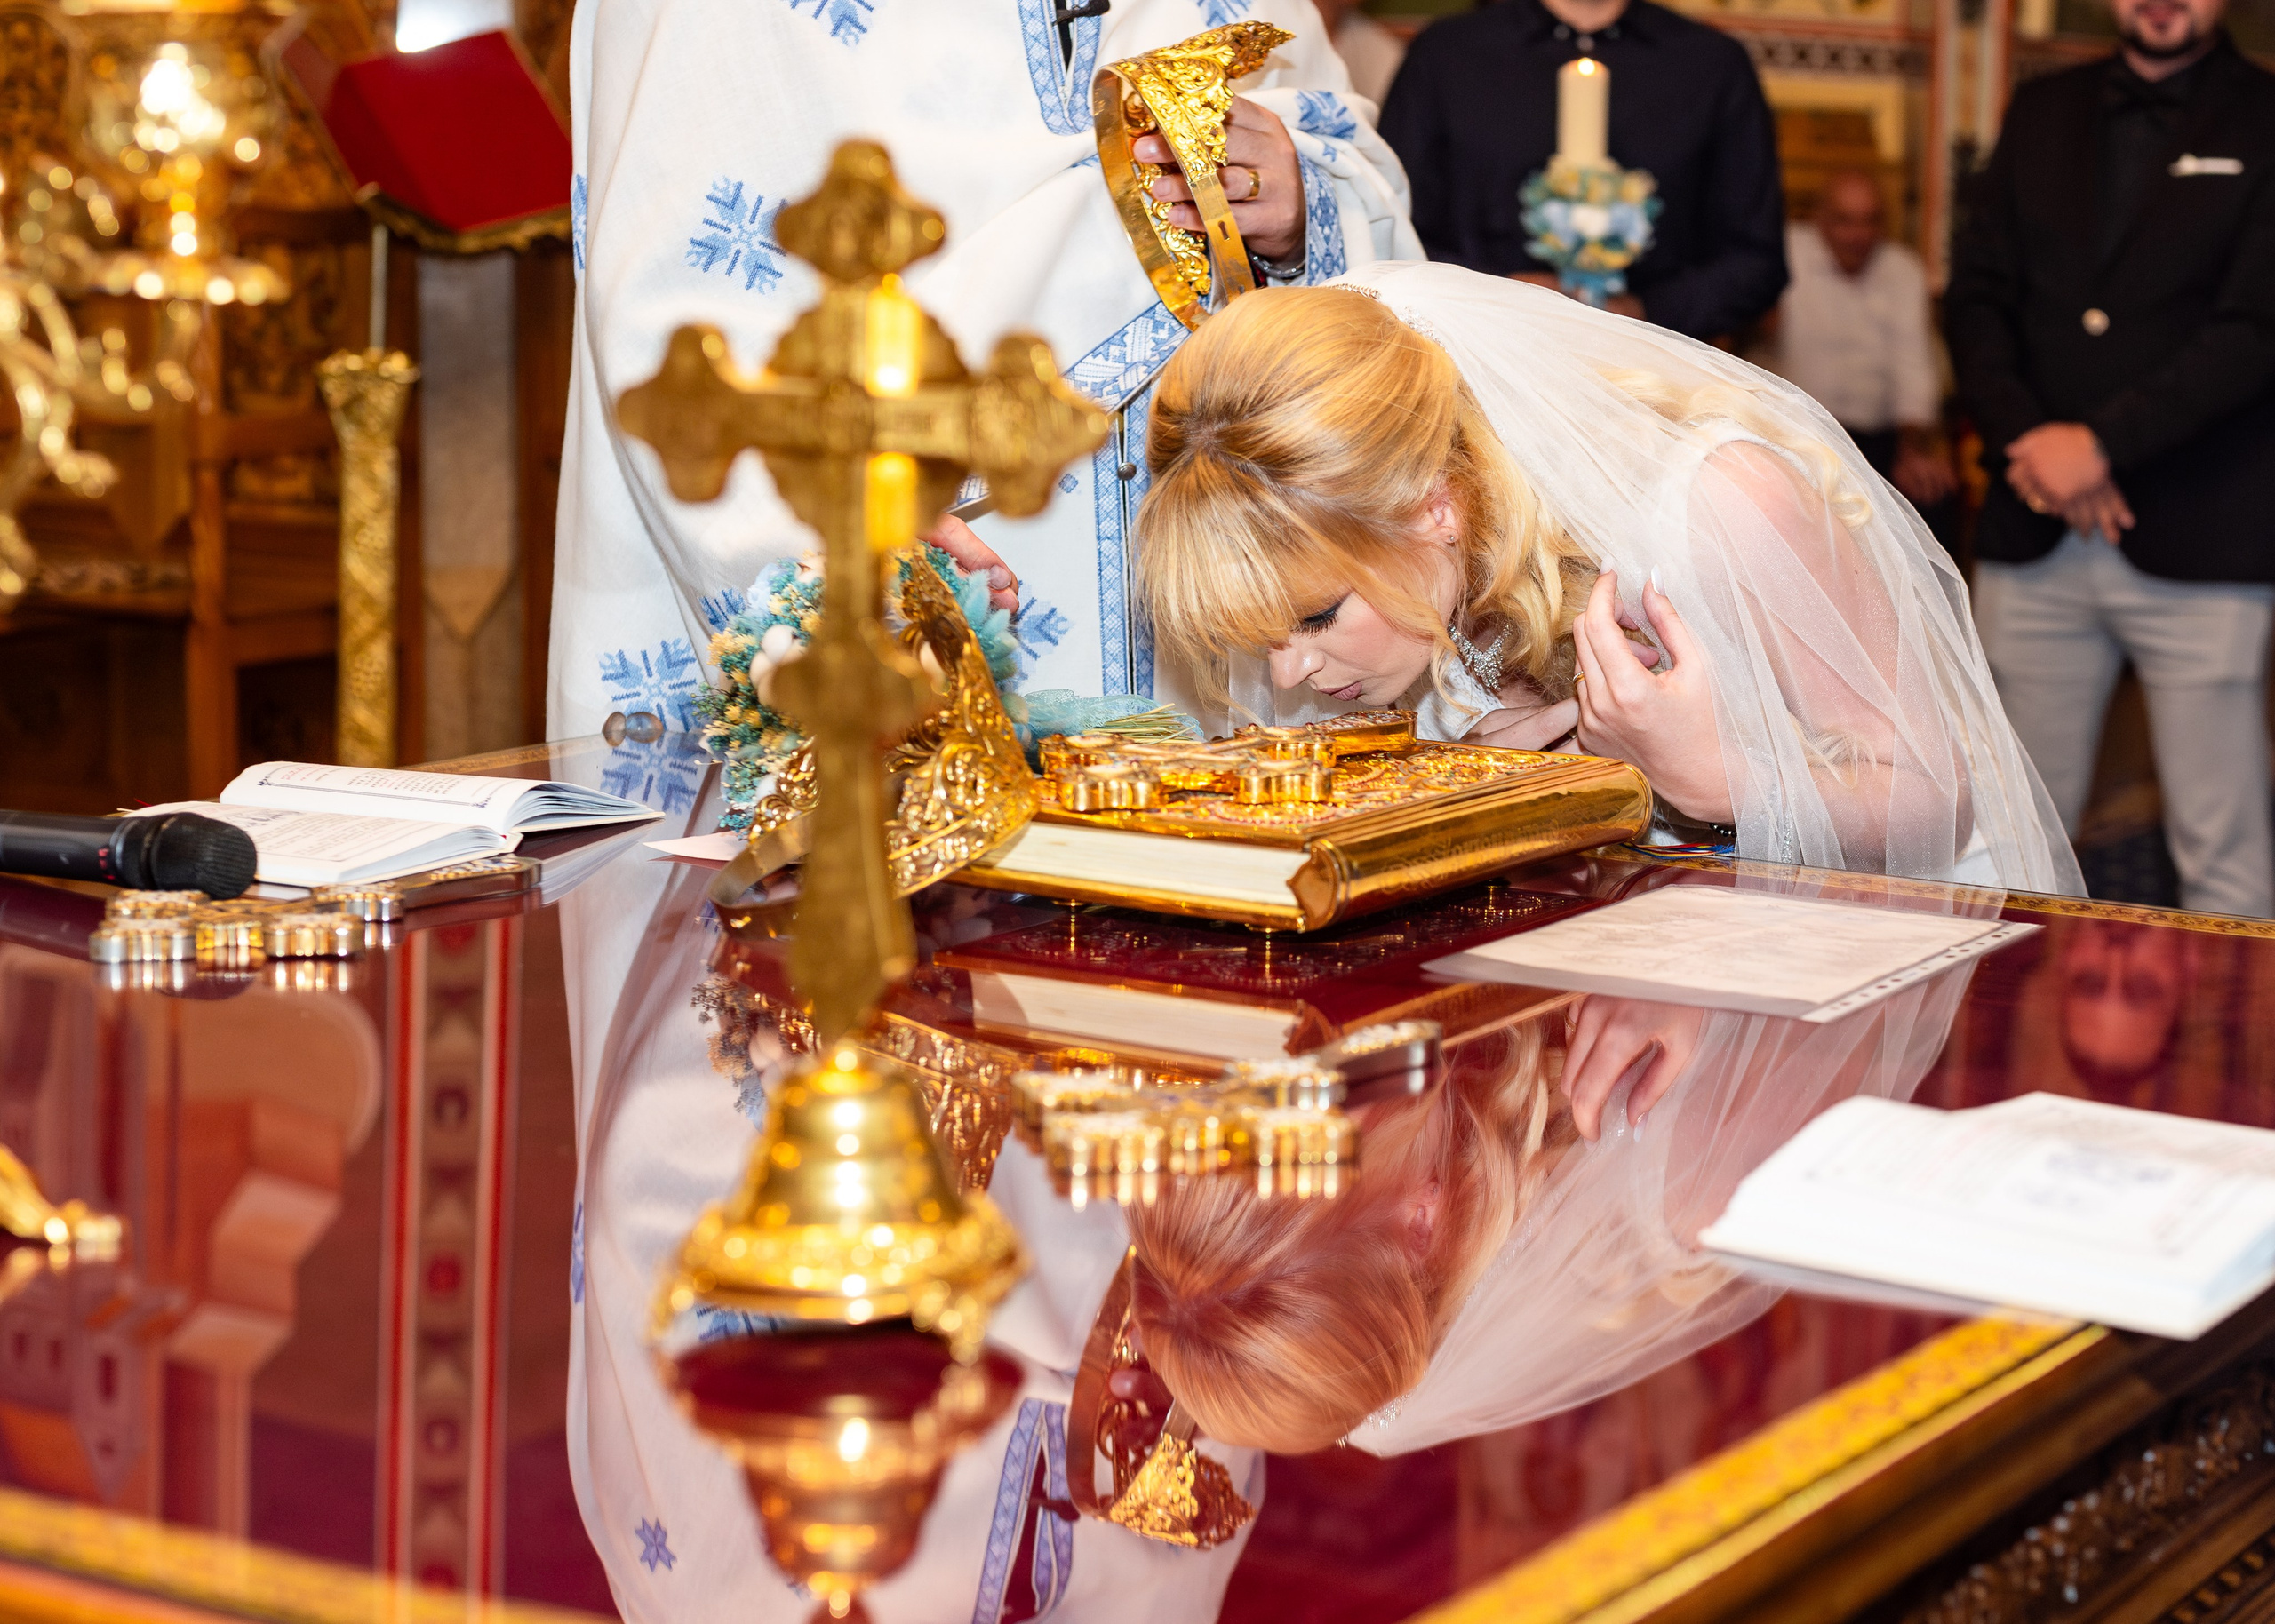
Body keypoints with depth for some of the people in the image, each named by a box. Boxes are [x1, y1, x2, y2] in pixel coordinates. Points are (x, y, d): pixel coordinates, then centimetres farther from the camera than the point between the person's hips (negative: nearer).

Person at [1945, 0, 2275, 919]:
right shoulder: (2043, 113, 15)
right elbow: (1976, 294, 10)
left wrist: (2102, 443, -15)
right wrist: (2023, 437, -7)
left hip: (2197, 541, -4)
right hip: (2035, 535, 4)